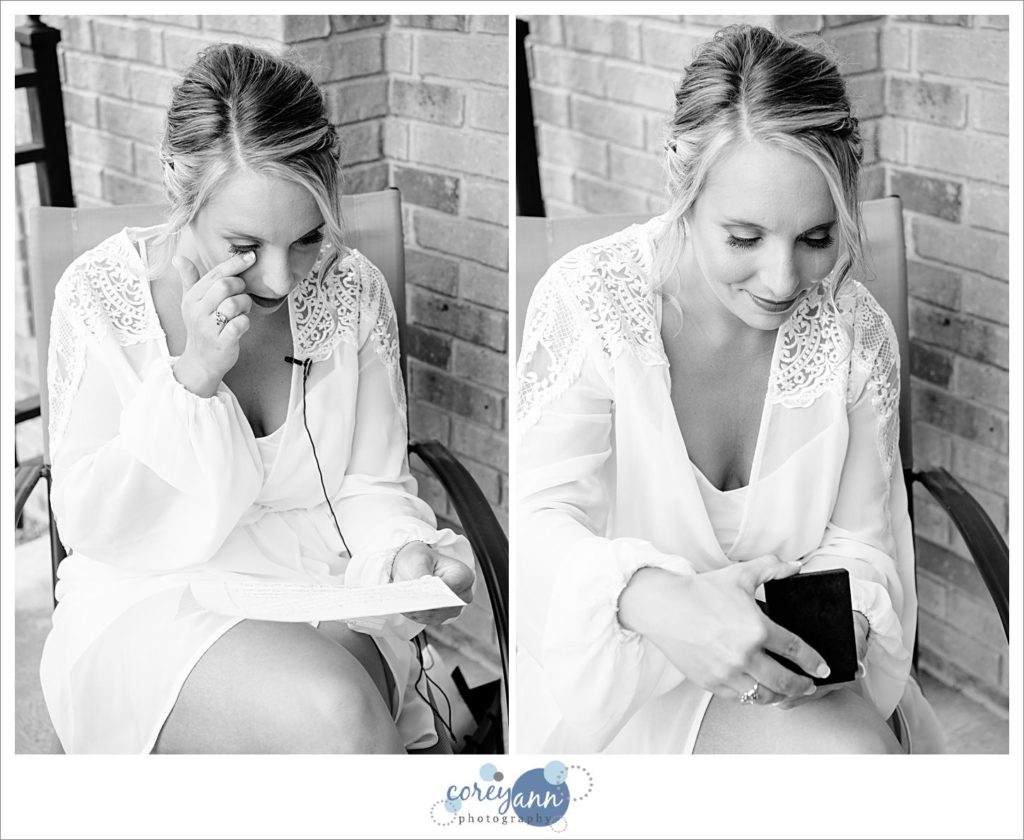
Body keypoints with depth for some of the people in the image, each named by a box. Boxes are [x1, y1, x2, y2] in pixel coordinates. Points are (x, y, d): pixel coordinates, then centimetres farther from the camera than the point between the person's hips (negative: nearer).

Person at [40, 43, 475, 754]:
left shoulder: (352, 289, 0)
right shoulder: (101, 295, -8)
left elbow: (372, 488, 5)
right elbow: (92, 526, -10)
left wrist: (404, 552, -18)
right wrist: (193, 378, -22)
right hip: (151, 607, -2)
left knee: (340, 707, -32)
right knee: (332, 715, -32)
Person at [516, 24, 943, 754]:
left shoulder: (857, 331, -4)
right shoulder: (588, 300, -15)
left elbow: (858, 542, 0)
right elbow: (544, 518, -21)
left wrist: (842, 624, -24)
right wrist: (652, 599, -42)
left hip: (790, 662, 3)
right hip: (617, 661, -3)